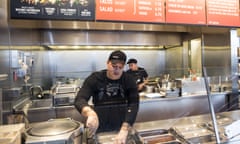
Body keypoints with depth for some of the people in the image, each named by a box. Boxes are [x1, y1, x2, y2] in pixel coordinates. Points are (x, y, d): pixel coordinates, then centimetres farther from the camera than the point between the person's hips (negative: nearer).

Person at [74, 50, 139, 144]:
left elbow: (133, 104, -20)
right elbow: (79, 100, -24)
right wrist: (90, 113, -45)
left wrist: (124, 130, -32)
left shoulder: (129, 80, -11)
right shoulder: (94, 78, -14)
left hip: (121, 127, 1)